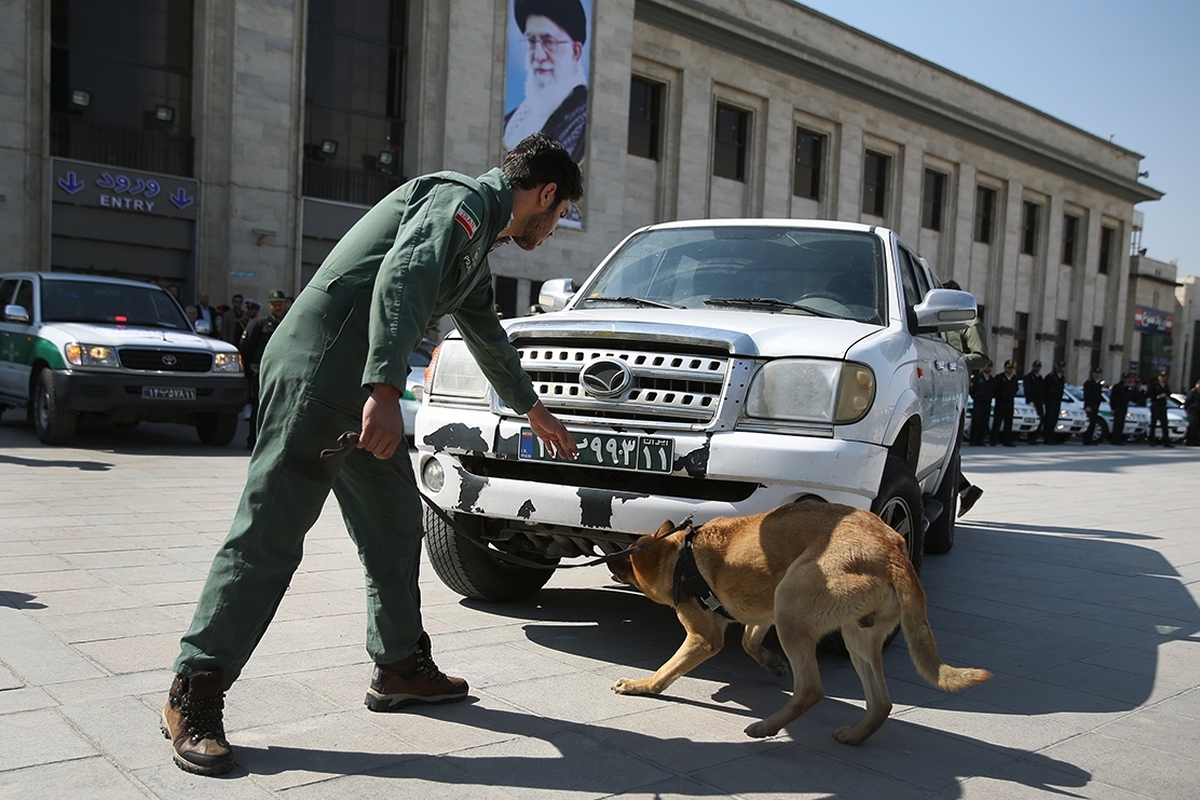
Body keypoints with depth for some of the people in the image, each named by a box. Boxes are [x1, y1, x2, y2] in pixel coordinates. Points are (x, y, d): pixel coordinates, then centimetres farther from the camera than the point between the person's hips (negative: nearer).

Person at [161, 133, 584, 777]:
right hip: (319, 363, -10)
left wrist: (534, 412, 49)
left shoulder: (481, 239, 25)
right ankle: (193, 695, -4)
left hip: (360, 382, 10)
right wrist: (385, 390, -33)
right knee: (271, 530, -10)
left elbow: (486, 335, 39)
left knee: (395, 521, 12)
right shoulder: (463, 199, -6)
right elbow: (400, 277, -23)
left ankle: (401, 667, 24)